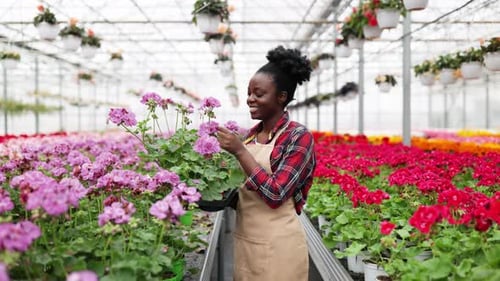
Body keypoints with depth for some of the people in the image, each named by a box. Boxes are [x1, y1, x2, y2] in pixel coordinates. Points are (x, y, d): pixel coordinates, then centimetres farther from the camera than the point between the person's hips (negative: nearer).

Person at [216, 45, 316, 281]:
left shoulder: (299, 137, -13)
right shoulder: (253, 134, 7)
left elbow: (275, 194, -21)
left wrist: (239, 151, -20)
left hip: (277, 245, -6)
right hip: (244, 240, 7)